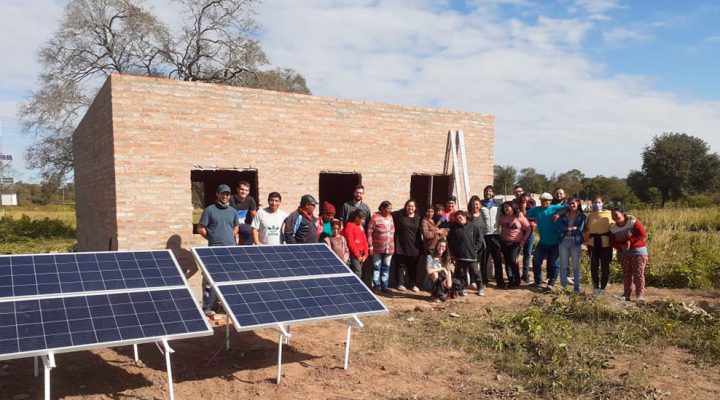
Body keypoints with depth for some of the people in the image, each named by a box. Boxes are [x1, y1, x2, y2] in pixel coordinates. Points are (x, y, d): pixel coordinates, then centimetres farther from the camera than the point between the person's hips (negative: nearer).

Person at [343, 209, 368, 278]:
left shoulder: (360, 226, 16)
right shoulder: (349, 226, -10)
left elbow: (364, 241, 16)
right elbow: (350, 243, -14)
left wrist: (365, 254, 6)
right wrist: (358, 256, -12)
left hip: (361, 253, 8)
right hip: (353, 254, -8)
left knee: (360, 273, 7)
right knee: (357, 273, -14)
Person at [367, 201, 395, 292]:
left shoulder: (390, 217, 7)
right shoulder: (375, 218, -11)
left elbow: (392, 231, 12)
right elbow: (369, 233, -11)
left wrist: (393, 246, 11)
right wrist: (370, 246, -13)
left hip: (389, 248, 5)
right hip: (377, 248, -5)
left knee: (386, 267, 11)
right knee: (377, 266, 4)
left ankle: (384, 285, 19)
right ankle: (376, 285, 12)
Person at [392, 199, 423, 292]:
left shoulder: (418, 218, 6)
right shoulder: (399, 215, -4)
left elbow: (419, 233, 12)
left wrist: (420, 245, 11)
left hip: (413, 247, 3)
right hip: (401, 246, -3)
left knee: (413, 266, 10)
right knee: (401, 265, 5)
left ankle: (412, 284, 20)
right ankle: (400, 284, 14)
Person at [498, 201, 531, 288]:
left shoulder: (520, 217, -5)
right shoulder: (502, 217, 2)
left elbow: (529, 229, -1)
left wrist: (523, 240, -4)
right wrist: (499, 237, 0)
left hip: (516, 243, -4)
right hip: (504, 243, 4)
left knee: (513, 260, -17)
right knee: (507, 262, 5)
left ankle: (517, 280, -1)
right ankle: (511, 281, 17)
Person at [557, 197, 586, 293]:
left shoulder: (582, 216, 3)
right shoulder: (563, 215, 8)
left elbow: (580, 229, -10)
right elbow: (559, 228, -5)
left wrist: (567, 230, -6)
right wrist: (572, 229, -13)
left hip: (576, 243, -2)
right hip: (564, 242, 2)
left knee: (576, 266, 5)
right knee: (563, 266, 5)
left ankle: (576, 287, 12)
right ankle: (563, 286, 13)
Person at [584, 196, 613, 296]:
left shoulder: (608, 214, 4)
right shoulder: (590, 216, 8)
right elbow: (587, 230, 10)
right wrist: (586, 242, 2)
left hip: (605, 243, -1)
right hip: (593, 243, 2)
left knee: (605, 266, 3)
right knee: (594, 266, 5)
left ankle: (602, 288, 12)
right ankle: (596, 287, 16)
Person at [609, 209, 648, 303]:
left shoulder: (633, 222, -8)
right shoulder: (613, 229, 6)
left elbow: (643, 235, -13)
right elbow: (613, 242, 7)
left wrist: (630, 241, -19)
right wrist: (621, 246, -14)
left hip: (638, 251, -4)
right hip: (623, 253, 4)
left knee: (638, 273, -8)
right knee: (626, 274, 5)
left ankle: (639, 295, -7)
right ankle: (626, 295, 8)